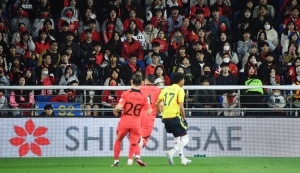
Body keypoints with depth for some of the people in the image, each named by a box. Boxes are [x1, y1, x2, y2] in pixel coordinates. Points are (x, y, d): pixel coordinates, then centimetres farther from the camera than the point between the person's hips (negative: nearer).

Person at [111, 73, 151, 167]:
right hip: (136, 123, 1)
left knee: (118, 140, 20)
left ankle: (116, 161, 19)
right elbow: (148, 112, -5)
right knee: (135, 143, 14)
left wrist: (115, 110, 2)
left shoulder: (126, 93, -10)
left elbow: (119, 107, -19)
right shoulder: (144, 96, -4)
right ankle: (137, 156, -16)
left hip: (125, 121, -1)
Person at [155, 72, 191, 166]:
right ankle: (171, 152, -20)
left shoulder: (166, 89, 14)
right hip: (174, 117, -7)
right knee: (185, 139, 1)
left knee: (177, 137, 23)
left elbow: (157, 103, 7)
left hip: (165, 118, 7)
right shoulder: (180, 90, -4)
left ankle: (183, 159, 25)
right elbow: (181, 107, -11)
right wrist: (184, 119, -2)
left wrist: (160, 113, 19)